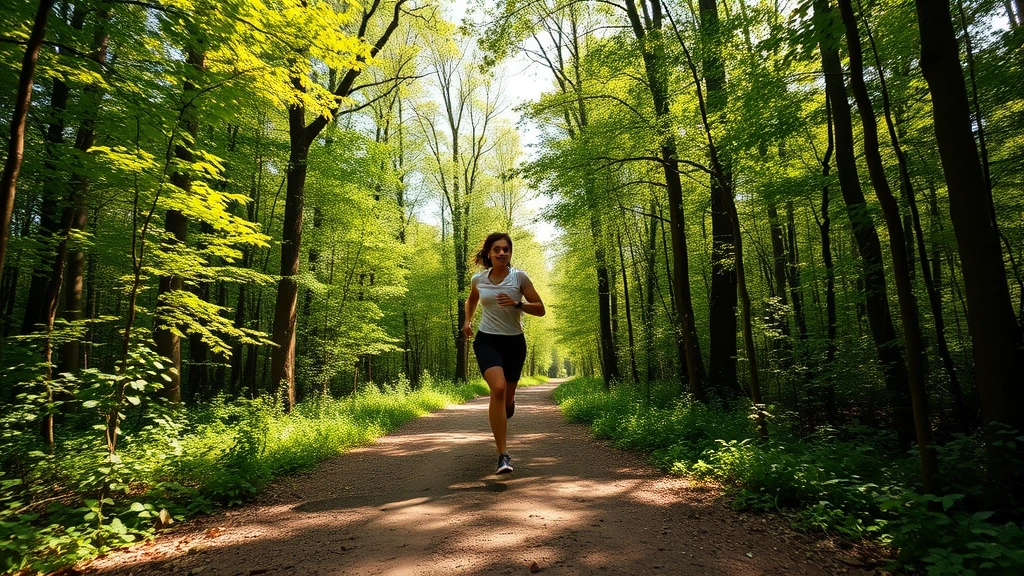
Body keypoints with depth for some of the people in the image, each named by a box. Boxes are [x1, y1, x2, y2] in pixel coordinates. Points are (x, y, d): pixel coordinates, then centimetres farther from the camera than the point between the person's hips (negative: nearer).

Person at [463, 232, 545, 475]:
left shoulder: (519, 277, -5)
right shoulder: (478, 279, 2)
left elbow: (540, 309, -4)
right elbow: (471, 300, 25)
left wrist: (517, 303, -20)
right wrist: (467, 320, 9)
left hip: (514, 342, 1)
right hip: (487, 340, 0)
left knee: (507, 398, 10)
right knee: (498, 388, -25)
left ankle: (509, 403, 52)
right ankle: (503, 454, -19)